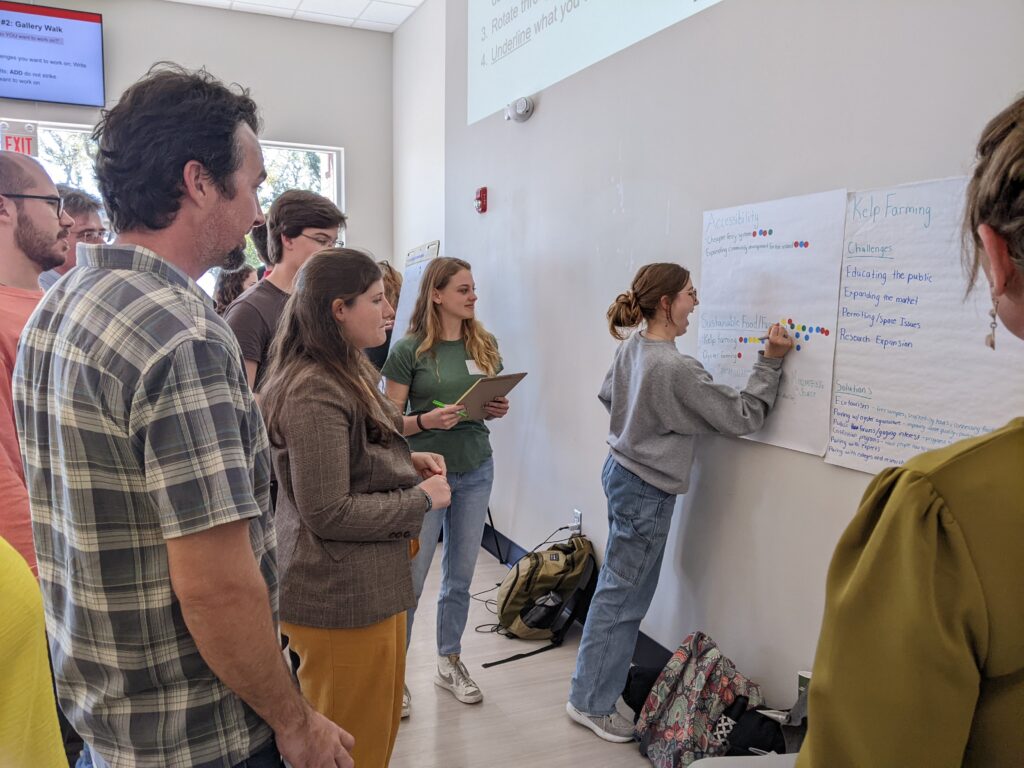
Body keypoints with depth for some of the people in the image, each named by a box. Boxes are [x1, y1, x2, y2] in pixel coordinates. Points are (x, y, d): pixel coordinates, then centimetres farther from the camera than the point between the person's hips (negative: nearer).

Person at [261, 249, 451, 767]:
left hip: (372, 582, 10)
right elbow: (328, 513, -24)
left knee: (381, 726, 25)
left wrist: (407, 461, 4)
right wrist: (422, 499, -15)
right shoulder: (314, 392, -23)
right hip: (341, 594, -10)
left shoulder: (349, 373, 9)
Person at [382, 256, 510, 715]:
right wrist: (427, 420, -26)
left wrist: (499, 409, -6)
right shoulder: (410, 350, -9)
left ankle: (449, 663, 31)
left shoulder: (484, 345, 5)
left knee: (461, 575, 14)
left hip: (476, 470, 5)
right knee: (410, 579, 3)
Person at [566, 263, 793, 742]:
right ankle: (592, 703, 19)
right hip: (647, 492, -9)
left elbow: (607, 395, 16)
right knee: (622, 599, 4)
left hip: (620, 472, 9)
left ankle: (604, 672, 38)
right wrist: (770, 361, -15)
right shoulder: (678, 370, -27)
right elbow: (744, 417, -19)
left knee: (616, 590, 21)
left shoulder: (630, 347, -1)